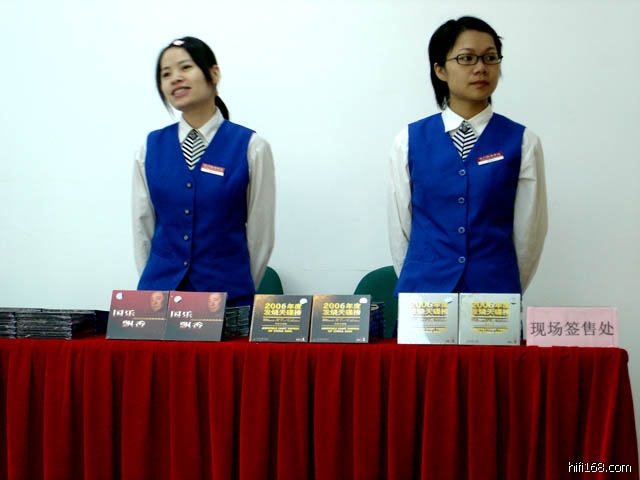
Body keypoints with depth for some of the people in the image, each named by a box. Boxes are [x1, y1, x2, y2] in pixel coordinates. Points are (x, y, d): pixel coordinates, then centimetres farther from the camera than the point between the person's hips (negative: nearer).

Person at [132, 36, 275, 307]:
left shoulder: (251, 148, -5)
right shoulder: (151, 148, 5)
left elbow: (260, 234, 0)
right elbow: (142, 227, 10)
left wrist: (239, 287, 4)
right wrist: (154, 284, 10)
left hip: (227, 295, -2)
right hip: (160, 288, 3)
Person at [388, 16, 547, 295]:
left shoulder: (522, 143, -3)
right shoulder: (409, 141, 0)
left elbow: (528, 235, 1)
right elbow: (400, 229, 6)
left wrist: (506, 288, 6)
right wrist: (417, 282, 10)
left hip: (496, 292, -1)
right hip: (423, 290, 1)